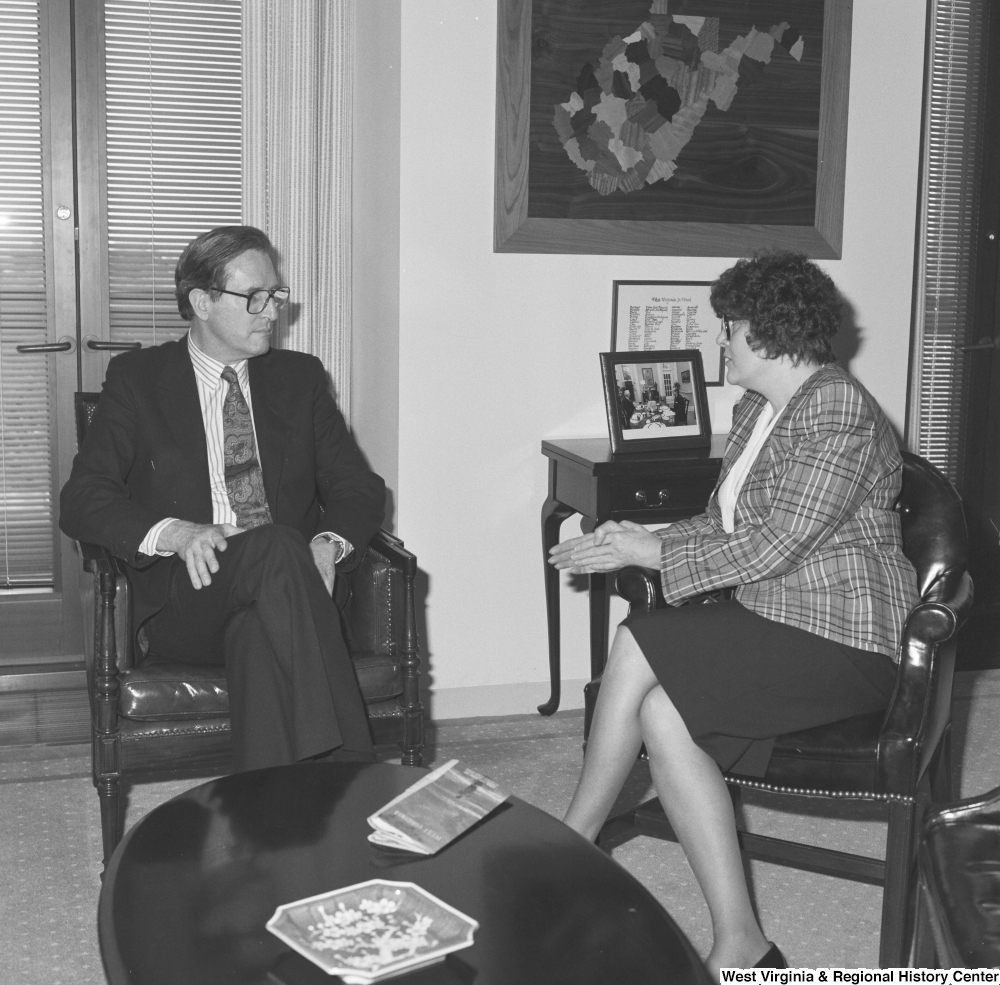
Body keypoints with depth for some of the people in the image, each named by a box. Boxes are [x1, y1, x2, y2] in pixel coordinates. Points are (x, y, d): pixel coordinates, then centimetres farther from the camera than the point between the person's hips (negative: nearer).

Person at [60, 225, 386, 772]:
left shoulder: (300, 376, 17)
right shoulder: (137, 378, 9)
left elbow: (358, 486, 14)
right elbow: (81, 499, 0)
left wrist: (327, 544, -11)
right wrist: (174, 533, -20)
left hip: (284, 582, 2)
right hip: (189, 594, -2)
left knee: (259, 635, -37)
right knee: (276, 546, -36)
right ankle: (344, 778, -42)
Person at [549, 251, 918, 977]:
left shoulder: (840, 413, -16)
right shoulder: (758, 408, 14)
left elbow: (773, 545, -21)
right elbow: (725, 521, 14)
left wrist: (654, 553, -15)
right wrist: (638, 540, -3)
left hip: (841, 643, -8)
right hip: (772, 624, 8)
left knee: (636, 647, -21)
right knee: (662, 717, -18)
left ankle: (571, 846, -2)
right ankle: (739, 946, -14)